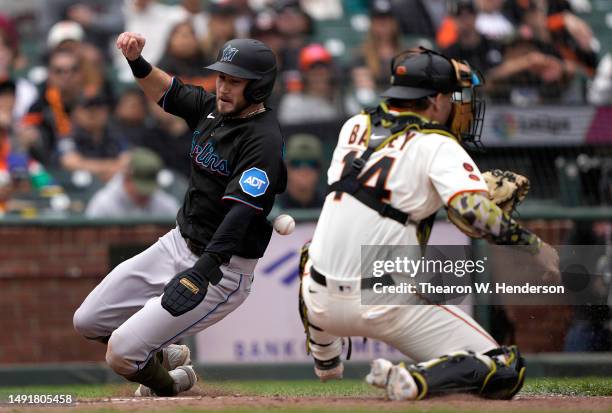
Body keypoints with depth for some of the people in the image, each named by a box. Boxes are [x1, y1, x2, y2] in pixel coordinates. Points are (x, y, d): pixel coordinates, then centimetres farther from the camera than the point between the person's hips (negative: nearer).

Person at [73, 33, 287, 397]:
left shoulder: (264, 139, -23)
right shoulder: (212, 107, 3)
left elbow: (241, 212, -32)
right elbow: (167, 91, 20)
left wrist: (203, 271, -43)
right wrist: (136, 60, -1)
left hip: (223, 269, -9)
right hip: (178, 243, 9)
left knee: (121, 353, -15)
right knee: (88, 322, 10)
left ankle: (170, 385, 17)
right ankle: (163, 355, 33)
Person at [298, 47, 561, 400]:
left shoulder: (355, 126, 9)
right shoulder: (437, 146, -8)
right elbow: (476, 210, -23)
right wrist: (534, 246, -11)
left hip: (321, 304, 6)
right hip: (387, 306, -6)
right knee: (505, 372, -3)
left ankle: (326, 360, 47)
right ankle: (412, 381, -23)